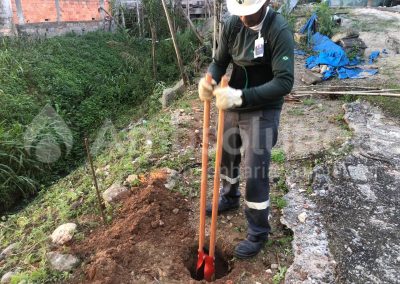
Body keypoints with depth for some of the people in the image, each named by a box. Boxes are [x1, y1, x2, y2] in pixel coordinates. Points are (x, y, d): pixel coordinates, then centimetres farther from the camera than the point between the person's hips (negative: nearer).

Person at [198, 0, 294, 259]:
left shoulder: (280, 31, -21)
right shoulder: (233, 25, -4)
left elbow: (284, 82, -27)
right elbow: (219, 62, 4)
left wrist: (241, 97, -36)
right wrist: (209, 80, -20)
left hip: (262, 111, -6)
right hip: (233, 104, 6)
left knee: (256, 174, -1)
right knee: (227, 155, 23)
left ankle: (258, 233, 22)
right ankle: (229, 198, 53)